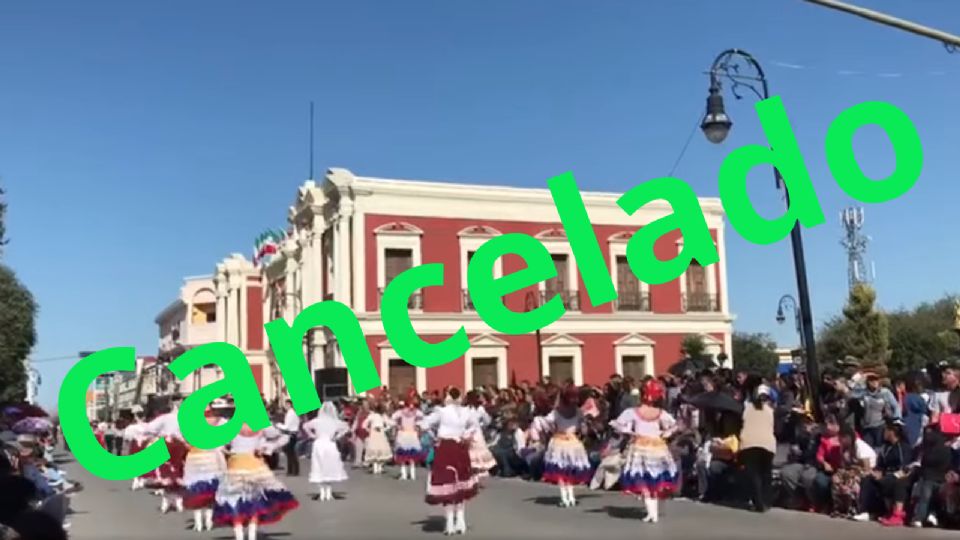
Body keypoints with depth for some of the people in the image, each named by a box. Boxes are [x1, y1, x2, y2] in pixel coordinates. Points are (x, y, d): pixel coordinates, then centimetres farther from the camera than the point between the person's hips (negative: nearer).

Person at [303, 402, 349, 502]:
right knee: (330, 469, 8)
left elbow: (305, 426, -10)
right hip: (330, 445, 0)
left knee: (319, 469, 7)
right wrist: (337, 436, -3)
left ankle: (322, 493, 5)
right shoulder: (335, 421, -3)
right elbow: (346, 428, -9)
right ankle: (328, 493, 6)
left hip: (319, 445, 1)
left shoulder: (317, 421, -2)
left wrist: (312, 435, -1)